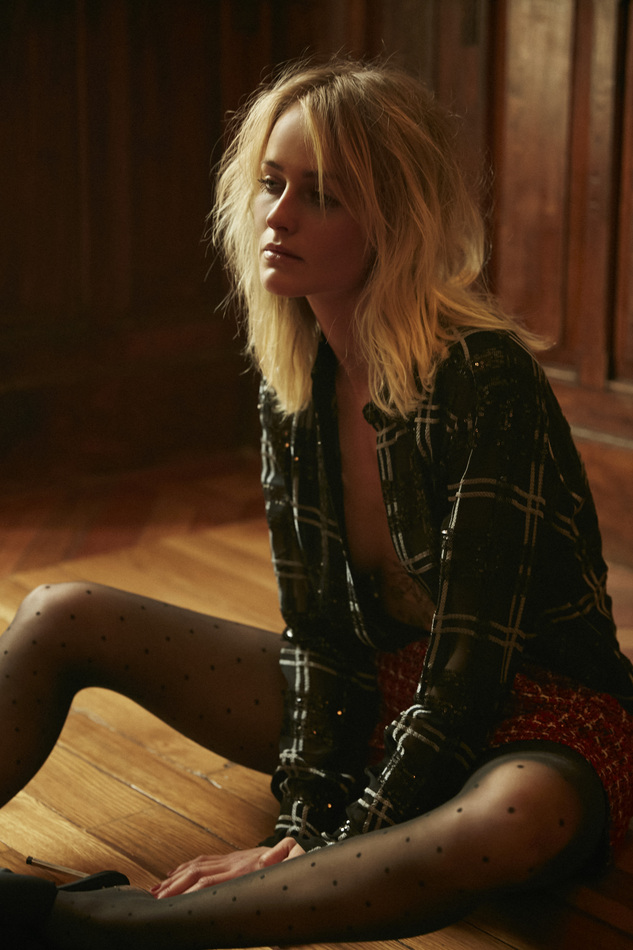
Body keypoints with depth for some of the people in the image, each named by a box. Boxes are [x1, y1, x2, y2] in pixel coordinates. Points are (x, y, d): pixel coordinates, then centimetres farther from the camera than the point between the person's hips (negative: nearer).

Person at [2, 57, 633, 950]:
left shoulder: (485, 383, -24)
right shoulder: (291, 384, -4)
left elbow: (473, 664, -24)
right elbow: (317, 626, -2)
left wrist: (341, 845, -22)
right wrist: (304, 821, -12)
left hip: (536, 722, -6)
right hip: (381, 698, 7)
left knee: (518, 825, -44)